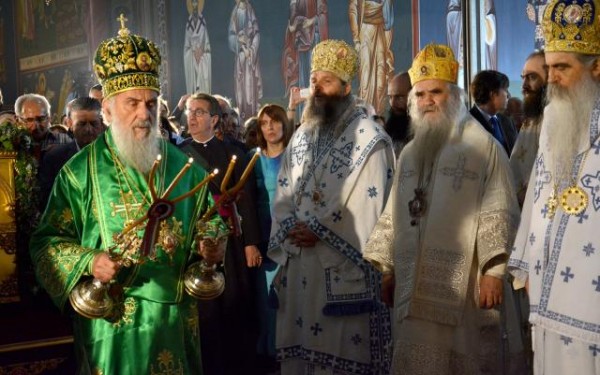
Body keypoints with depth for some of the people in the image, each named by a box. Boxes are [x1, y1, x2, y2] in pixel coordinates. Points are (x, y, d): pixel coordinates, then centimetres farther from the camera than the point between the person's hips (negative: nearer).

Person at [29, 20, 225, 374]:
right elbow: (48, 242, -3)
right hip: (112, 319, -3)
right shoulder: (80, 171, -4)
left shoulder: (182, 166, 6)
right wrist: (89, 262, -21)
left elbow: (210, 219, 16)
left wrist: (213, 244, -6)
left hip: (176, 315, 3)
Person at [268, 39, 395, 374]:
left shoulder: (369, 139, -6)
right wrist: (290, 227, -7)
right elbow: (284, 193, 12)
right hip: (298, 260, 6)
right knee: (299, 344, 11)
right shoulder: (302, 136, 15)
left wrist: (319, 231, -14)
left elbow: (368, 203, -13)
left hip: (343, 265, -6)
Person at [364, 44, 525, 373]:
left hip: (464, 285, -5)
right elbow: (394, 215, 19)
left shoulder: (483, 146, -3)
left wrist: (493, 271, -16)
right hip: (414, 287, 6)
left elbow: (498, 215, -9)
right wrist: (387, 270, 16)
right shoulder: (409, 153, 17)